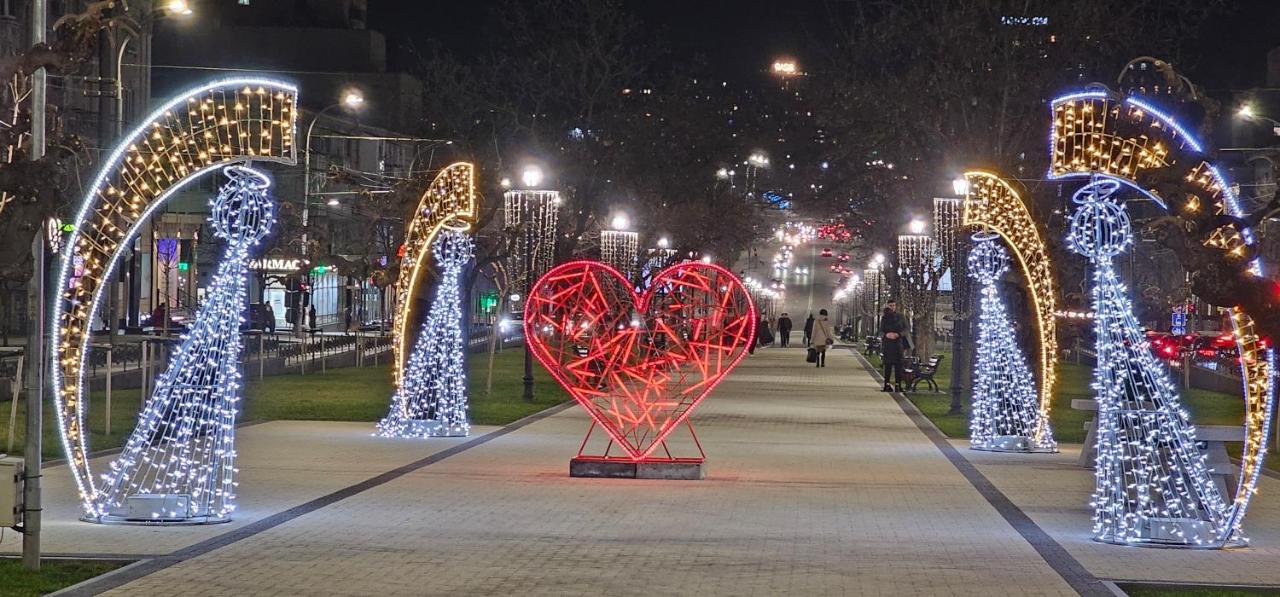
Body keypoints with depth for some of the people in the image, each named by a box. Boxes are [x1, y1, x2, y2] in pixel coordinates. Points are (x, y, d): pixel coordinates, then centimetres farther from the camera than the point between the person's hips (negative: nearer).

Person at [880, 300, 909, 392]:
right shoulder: (884, 317, 10)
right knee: (887, 365, -3)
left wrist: (898, 334, -15)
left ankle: (898, 384, -2)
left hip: (898, 343, 0)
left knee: (898, 365, -4)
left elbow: (905, 329, 3)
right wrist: (886, 335, -17)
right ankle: (887, 385, -1)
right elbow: (881, 331, 5)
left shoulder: (901, 317, 8)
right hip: (887, 344, 0)